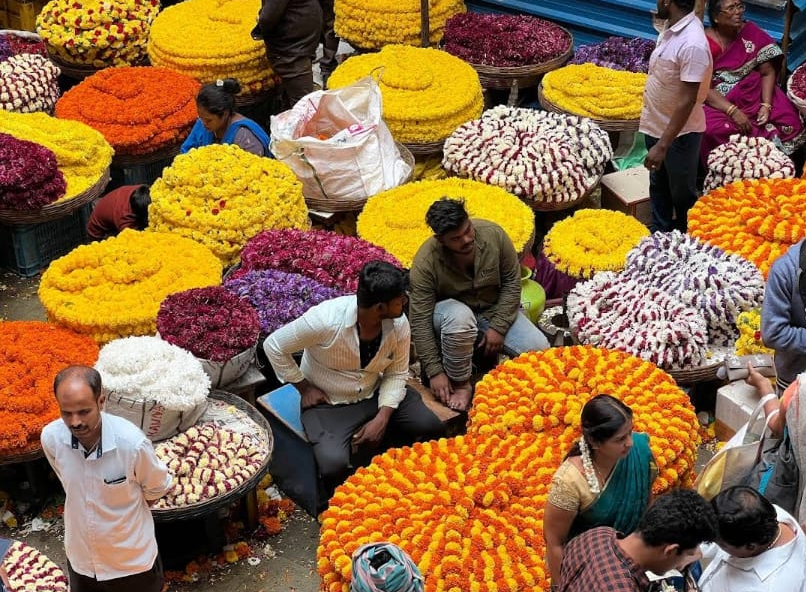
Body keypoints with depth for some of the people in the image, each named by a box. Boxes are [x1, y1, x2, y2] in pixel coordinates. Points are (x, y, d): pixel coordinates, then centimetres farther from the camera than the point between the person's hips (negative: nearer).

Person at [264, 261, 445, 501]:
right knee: (334, 465, -29)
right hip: (328, 404, -4)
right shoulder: (326, 319, -29)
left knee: (432, 429, -14)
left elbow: (396, 374, -2)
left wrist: (382, 419, -15)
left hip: (376, 395, 4)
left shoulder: (399, 324, -15)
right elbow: (273, 346, -16)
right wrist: (304, 388, -10)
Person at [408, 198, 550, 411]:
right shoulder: (426, 262, -28)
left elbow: (512, 281, -10)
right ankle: (461, 384, -18)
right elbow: (421, 320, -26)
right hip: (451, 311, -3)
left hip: (495, 309, 3)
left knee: (539, 349, -17)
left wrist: (498, 327, -17)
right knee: (459, 317, -40)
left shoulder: (493, 234, -22)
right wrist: (434, 371, -28)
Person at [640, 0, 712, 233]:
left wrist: (663, 145, -26)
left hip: (679, 133, -8)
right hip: (657, 125, 9)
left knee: (682, 194, 11)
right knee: (658, 185, 23)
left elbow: (687, 101, -27)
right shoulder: (672, 28, -2)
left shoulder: (692, 44, -29)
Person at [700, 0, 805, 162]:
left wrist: (766, 105, -17)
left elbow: (767, 72, -1)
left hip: (753, 94, 4)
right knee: (714, 129, -33)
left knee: (788, 120, -17)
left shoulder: (752, 33, -2)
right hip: (717, 101, -3)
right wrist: (733, 111, -26)